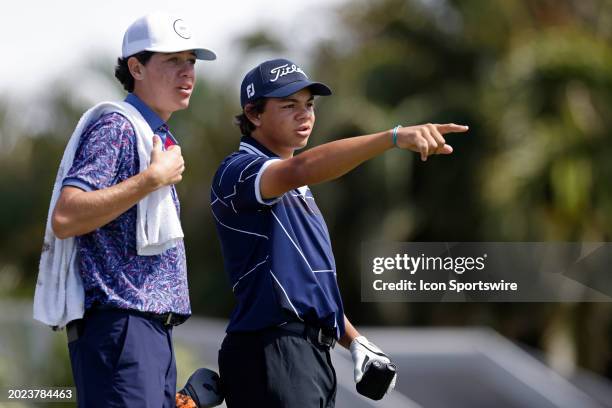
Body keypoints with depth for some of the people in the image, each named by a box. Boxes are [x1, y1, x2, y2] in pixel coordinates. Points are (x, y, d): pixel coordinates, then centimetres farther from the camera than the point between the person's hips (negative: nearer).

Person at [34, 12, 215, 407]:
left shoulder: (158, 137, 21)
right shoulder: (115, 126, -8)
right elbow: (64, 218, -21)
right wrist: (154, 178, -17)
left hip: (154, 327, 10)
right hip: (119, 323, -10)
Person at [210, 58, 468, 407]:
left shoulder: (299, 191, 22)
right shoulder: (237, 172, -9)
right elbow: (301, 169, -30)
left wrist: (354, 340, 13)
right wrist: (394, 137, -40)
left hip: (316, 353, 9)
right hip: (270, 354, -9)